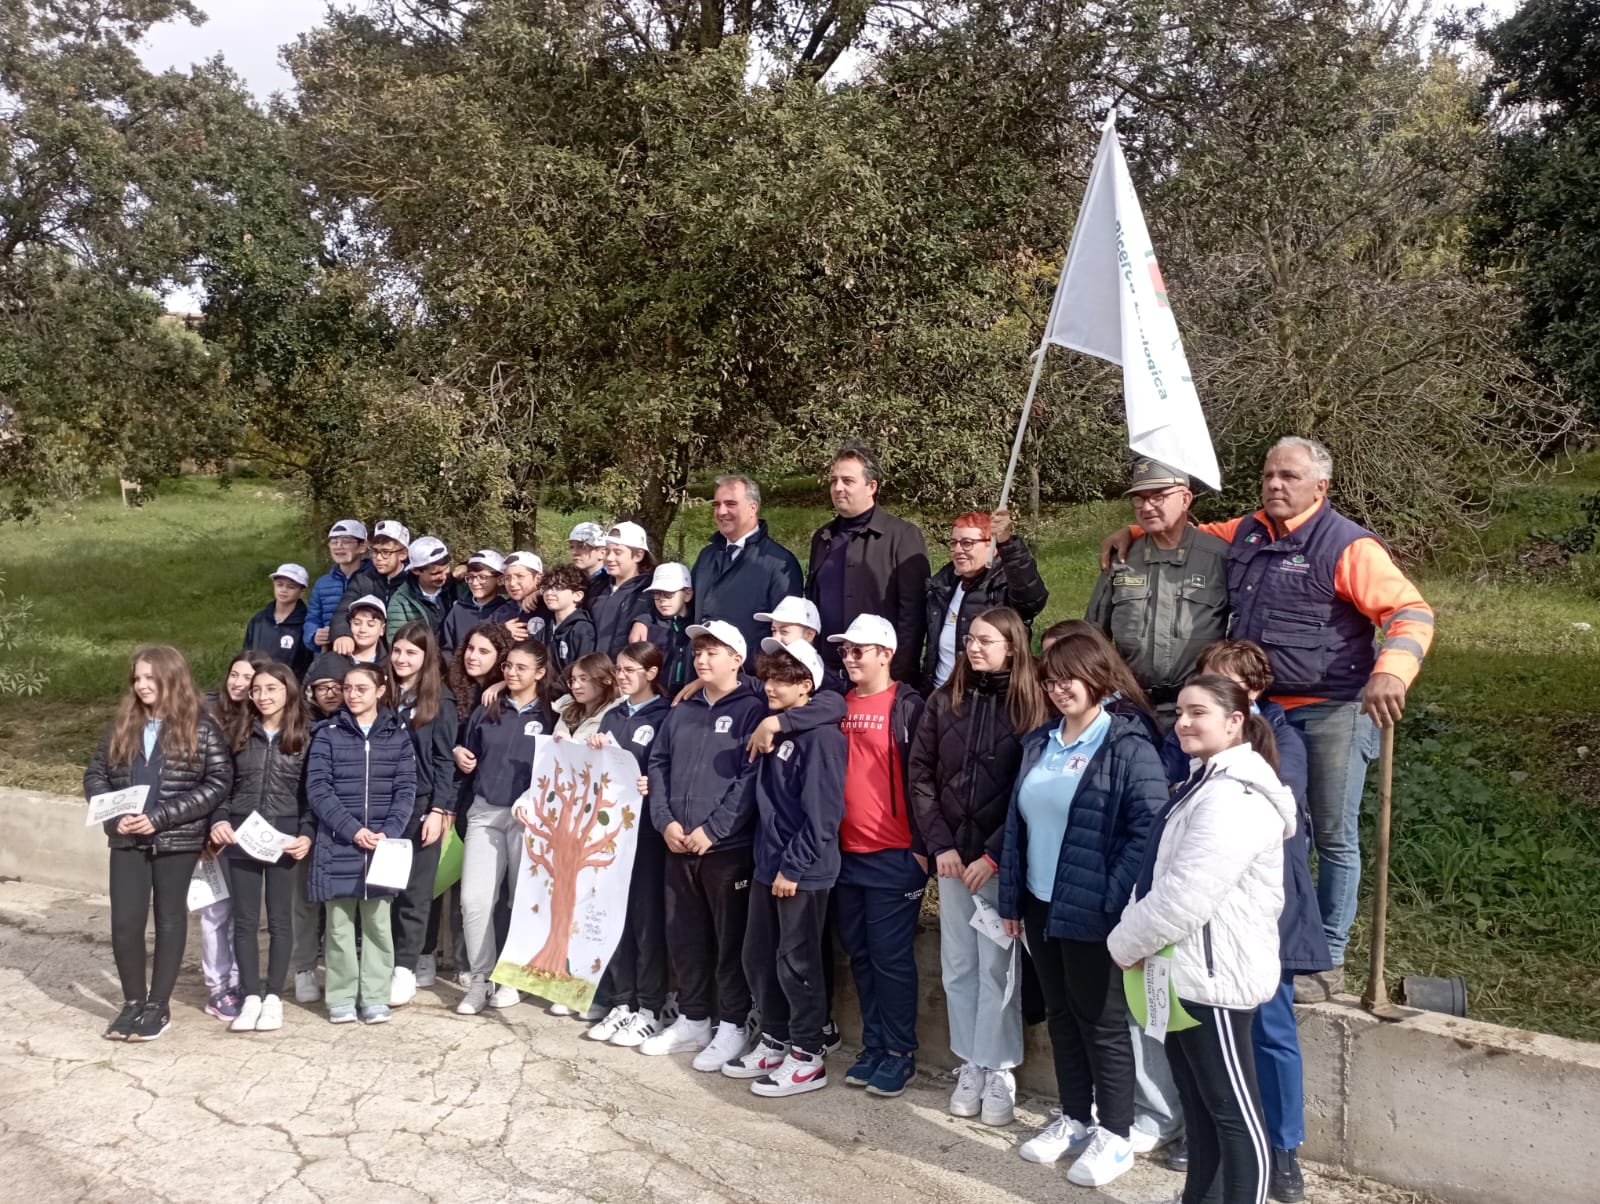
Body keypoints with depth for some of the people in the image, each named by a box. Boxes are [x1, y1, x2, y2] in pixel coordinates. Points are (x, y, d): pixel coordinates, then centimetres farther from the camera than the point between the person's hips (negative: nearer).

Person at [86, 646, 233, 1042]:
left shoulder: (201, 728, -6)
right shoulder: (122, 724, 8)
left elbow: (218, 784, -12)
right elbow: (94, 774, 9)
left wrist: (160, 817, -19)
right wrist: (114, 816, -10)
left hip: (177, 841, -4)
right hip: (127, 841, 4)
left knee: (169, 920, 7)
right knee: (124, 923, 3)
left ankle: (158, 1005, 19)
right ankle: (133, 1001, 22)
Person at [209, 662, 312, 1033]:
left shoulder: (306, 738, 1)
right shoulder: (240, 735, 8)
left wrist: (307, 834, -11)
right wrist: (219, 820, -6)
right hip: (241, 837, 2)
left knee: (279, 919, 4)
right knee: (244, 920, 4)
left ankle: (274, 998, 12)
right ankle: (251, 997, 11)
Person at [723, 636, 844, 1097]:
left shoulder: (821, 735, -17)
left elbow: (821, 813, -20)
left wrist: (793, 867, -18)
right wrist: (770, 860, 12)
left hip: (803, 872, -8)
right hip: (768, 864, 9)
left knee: (796, 963, 3)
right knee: (758, 956, 16)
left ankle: (808, 1057, 17)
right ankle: (774, 1042, 31)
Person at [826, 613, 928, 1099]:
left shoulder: (907, 706, -7)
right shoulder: (839, 704, 8)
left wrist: (921, 846, -10)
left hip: (893, 856, -5)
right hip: (846, 852, 6)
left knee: (890, 957, 2)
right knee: (859, 953, 13)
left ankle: (899, 1053, 15)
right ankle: (873, 1046, 25)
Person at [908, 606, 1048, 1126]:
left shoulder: (1029, 707, -5)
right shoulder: (945, 701, 5)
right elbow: (921, 775, 5)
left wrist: (994, 855, -12)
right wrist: (940, 844, -4)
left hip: (1001, 861, -4)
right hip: (951, 856, 4)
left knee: (997, 966, 2)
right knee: (958, 965, 10)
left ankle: (999, 1071, 16)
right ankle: (971, 1064, 23)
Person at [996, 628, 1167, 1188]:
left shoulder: (1128, 747, -13)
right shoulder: (1038, 743, 8)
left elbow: (1148, 832, -18)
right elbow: (1016, 822, 12)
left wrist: (1117, 901, -21)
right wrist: (1011, 896, 11)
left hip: (1091, 911, -6)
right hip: (1041, 904, 7)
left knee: (1101, 1023, 7)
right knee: (1061, 1016, 18)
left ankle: (1115, 1134, 22)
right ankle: (1073, 1117, 33)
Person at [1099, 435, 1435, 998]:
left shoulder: (1348, 546, -11)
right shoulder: (1246, 533, 9)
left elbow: (1412, 612, -17)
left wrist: (1391, 673, -34)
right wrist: (1133, 532, 14)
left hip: (1333, 712, -6)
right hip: (1265, 708, 6)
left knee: (1334, 838, 6)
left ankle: (1328, 962, 20)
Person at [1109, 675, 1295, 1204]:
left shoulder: (1235, 798, -22)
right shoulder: (1209, 783, 14)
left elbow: (1185, 895, -26)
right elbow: (1165, 878, 19)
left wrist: (1125, 943, -12)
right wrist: (1133, 933, 6)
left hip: (1215, 973, -11)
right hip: (1191, 968, 11)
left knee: (1233, 1110, 1)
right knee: (1198, 1102, 21)